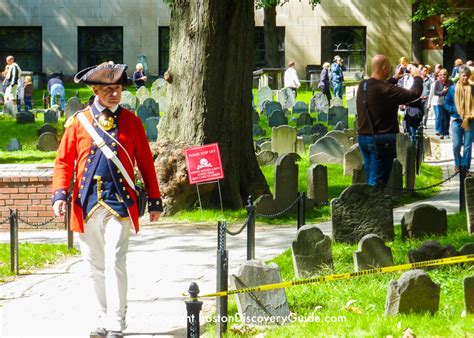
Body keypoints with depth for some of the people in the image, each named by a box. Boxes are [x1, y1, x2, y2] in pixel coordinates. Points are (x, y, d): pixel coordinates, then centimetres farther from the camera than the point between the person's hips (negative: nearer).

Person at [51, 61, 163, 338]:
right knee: (95, 266, 10)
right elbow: (64, 161, 6)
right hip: (87, 205, 2)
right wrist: (59, 195, -7)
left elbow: (146, 162, 8)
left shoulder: (131, 121, 4)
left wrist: (155, 201, 8)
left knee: (115, 263, -11)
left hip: (119, 203, -2)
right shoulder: (78, 121, 4)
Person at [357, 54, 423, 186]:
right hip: (382, 140, -8)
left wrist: (394, 79, 26)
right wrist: (417, 77, -1)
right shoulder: (385, 89, -22)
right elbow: (414, 94, -19)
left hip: (363, 137, 8)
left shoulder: (363, 86, 3)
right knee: (377, 181, -5)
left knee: (370, 179, 17)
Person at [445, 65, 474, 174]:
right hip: (456, 120, 0)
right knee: (456, 145, -1)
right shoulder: (453, 89, 1)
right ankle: (458, 164, 21)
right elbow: (446, 104, 6)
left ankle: (465, 167, 11)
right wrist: (455, 110, -10)